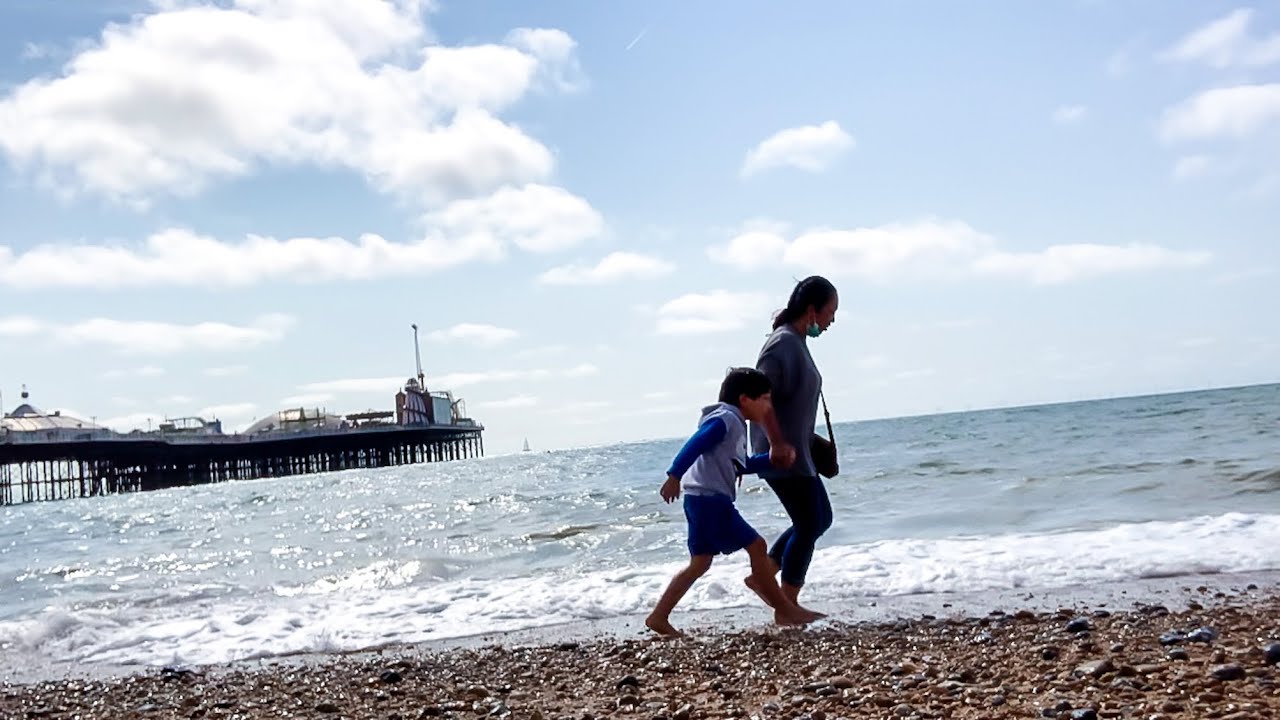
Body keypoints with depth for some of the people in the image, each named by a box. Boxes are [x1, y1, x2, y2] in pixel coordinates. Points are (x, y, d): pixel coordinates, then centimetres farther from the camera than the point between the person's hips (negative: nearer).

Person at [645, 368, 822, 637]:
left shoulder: (735, 425, 22)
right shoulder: (724, 420, -9)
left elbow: (743, 465, 31)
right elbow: (694, 445, -20)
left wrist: (771, 458, 22)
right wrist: (674, 476, -28)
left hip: (704, 501, 11)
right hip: (710, 499, -11)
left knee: (700, 563, 11)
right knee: (756, 546, -5)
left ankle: (658, 617, 11)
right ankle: (785, 610, 2)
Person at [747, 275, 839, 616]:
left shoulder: (797, 342, 14)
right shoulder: (784, 343, -16)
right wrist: (777, 443, -24)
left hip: (796, 452, 10)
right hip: (783, 455, -10)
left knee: (820, 518, 17)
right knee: (808, 524, -2)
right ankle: (788, 604, 8)